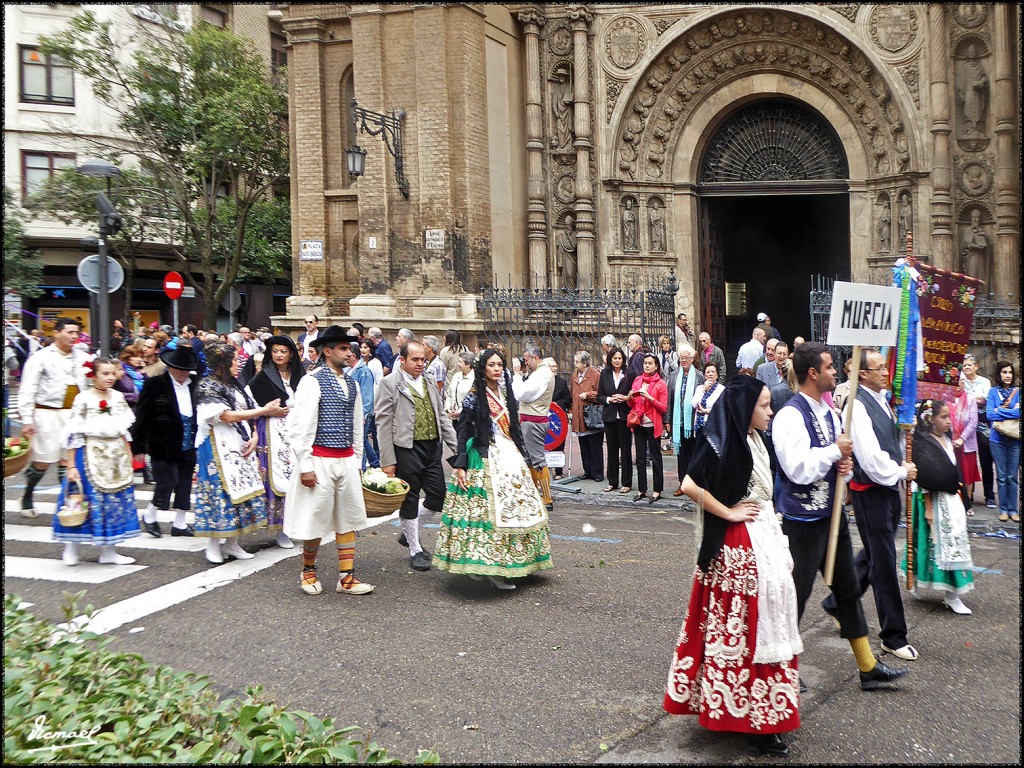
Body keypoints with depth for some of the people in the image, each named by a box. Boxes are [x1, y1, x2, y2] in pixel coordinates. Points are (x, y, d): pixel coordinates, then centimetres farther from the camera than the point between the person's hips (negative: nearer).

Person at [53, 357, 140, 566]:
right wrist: (71, 466, -13)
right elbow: (74, 435, -10)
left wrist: (128, 457, 13)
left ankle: (108, 550, 15)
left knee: (114, 501, 6)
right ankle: (71, 549, 16)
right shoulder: (83, 399, -9)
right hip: (91, 456, -5)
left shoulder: (118, 397, 6)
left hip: (116, 456, 5)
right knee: (89, 500, -2)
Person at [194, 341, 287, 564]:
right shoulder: (207, 386, -9)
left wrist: (254, 437, -6)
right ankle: (213, 545, 7)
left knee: (243, 490, 6)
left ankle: (232, 543, 14)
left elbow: (248, 414, 14)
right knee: (220, 491, -4)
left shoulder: (234, 385, 14)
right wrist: (265, 410, -14)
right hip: (219, 448, -7)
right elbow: (227, 416, -17)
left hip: (241, 446, 7)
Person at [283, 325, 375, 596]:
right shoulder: (312, 381, -11)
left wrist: (357, 461, 16)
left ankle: (347, 578, 16)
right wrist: (305, 466, -16)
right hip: (320, 461, -7)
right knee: (316, 517, 4)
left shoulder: (352, 384, 11)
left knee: (348, 518, 8)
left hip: (347, 460, 7)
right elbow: (301, 427, -14)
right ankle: (308, 571, 25)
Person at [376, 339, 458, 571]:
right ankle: (415, 550, 19)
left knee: (437, 496, 7)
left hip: (432, 447, 6)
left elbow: (442, 417, 18)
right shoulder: (390, 383, -6)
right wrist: (388, 461, -13)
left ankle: (408, 532, 30)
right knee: (410, 500, 5)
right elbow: (383, 424, -9)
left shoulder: (429, 382, 14)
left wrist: (457, 447, 11)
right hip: (407, 449, -6)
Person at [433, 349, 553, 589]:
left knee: (515, 506, 4)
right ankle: (482, 563, -4)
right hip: (485, 458, -7)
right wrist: (460, 465, -13)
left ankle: (504, 564, 12)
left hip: (509, 455, 7)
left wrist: (520, 455, 18)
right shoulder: (474, 398, -5)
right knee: (486, 508, -11)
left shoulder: (505, 394, 13)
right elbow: (463, 433, -7)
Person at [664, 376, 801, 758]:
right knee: (742, 624, -3)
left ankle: (765, 708, 27)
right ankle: (752, 715, 6)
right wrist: (728, 513, -17)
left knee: (767, 618, 14)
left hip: (764, 536, 9)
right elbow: (690, 485, -26)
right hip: (738, 545, -9)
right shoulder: (721, 443, -17)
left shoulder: (755, 440, 9)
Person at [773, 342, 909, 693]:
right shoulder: (790, 416, -19)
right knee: (795, 593, 2)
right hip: (803, 518, -9)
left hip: (832, 513, 9)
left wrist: (845, 464, -2)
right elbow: (799, 469, -29)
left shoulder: (829, 413, 9)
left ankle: (868, 667, 29)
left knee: (848, 588, 16)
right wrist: (836, 451, -18)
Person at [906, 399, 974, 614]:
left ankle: (951, 594, 18)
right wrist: (928, 508, -18)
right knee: (937, 542, -3)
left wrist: (961, 498, 15)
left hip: (951, 500, 8)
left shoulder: (946, 441, 11)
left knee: (954, 542, 9)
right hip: (934, 501, -8)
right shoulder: (923, 443, -13)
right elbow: (924, 479, -16)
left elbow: (954, 473, 17)